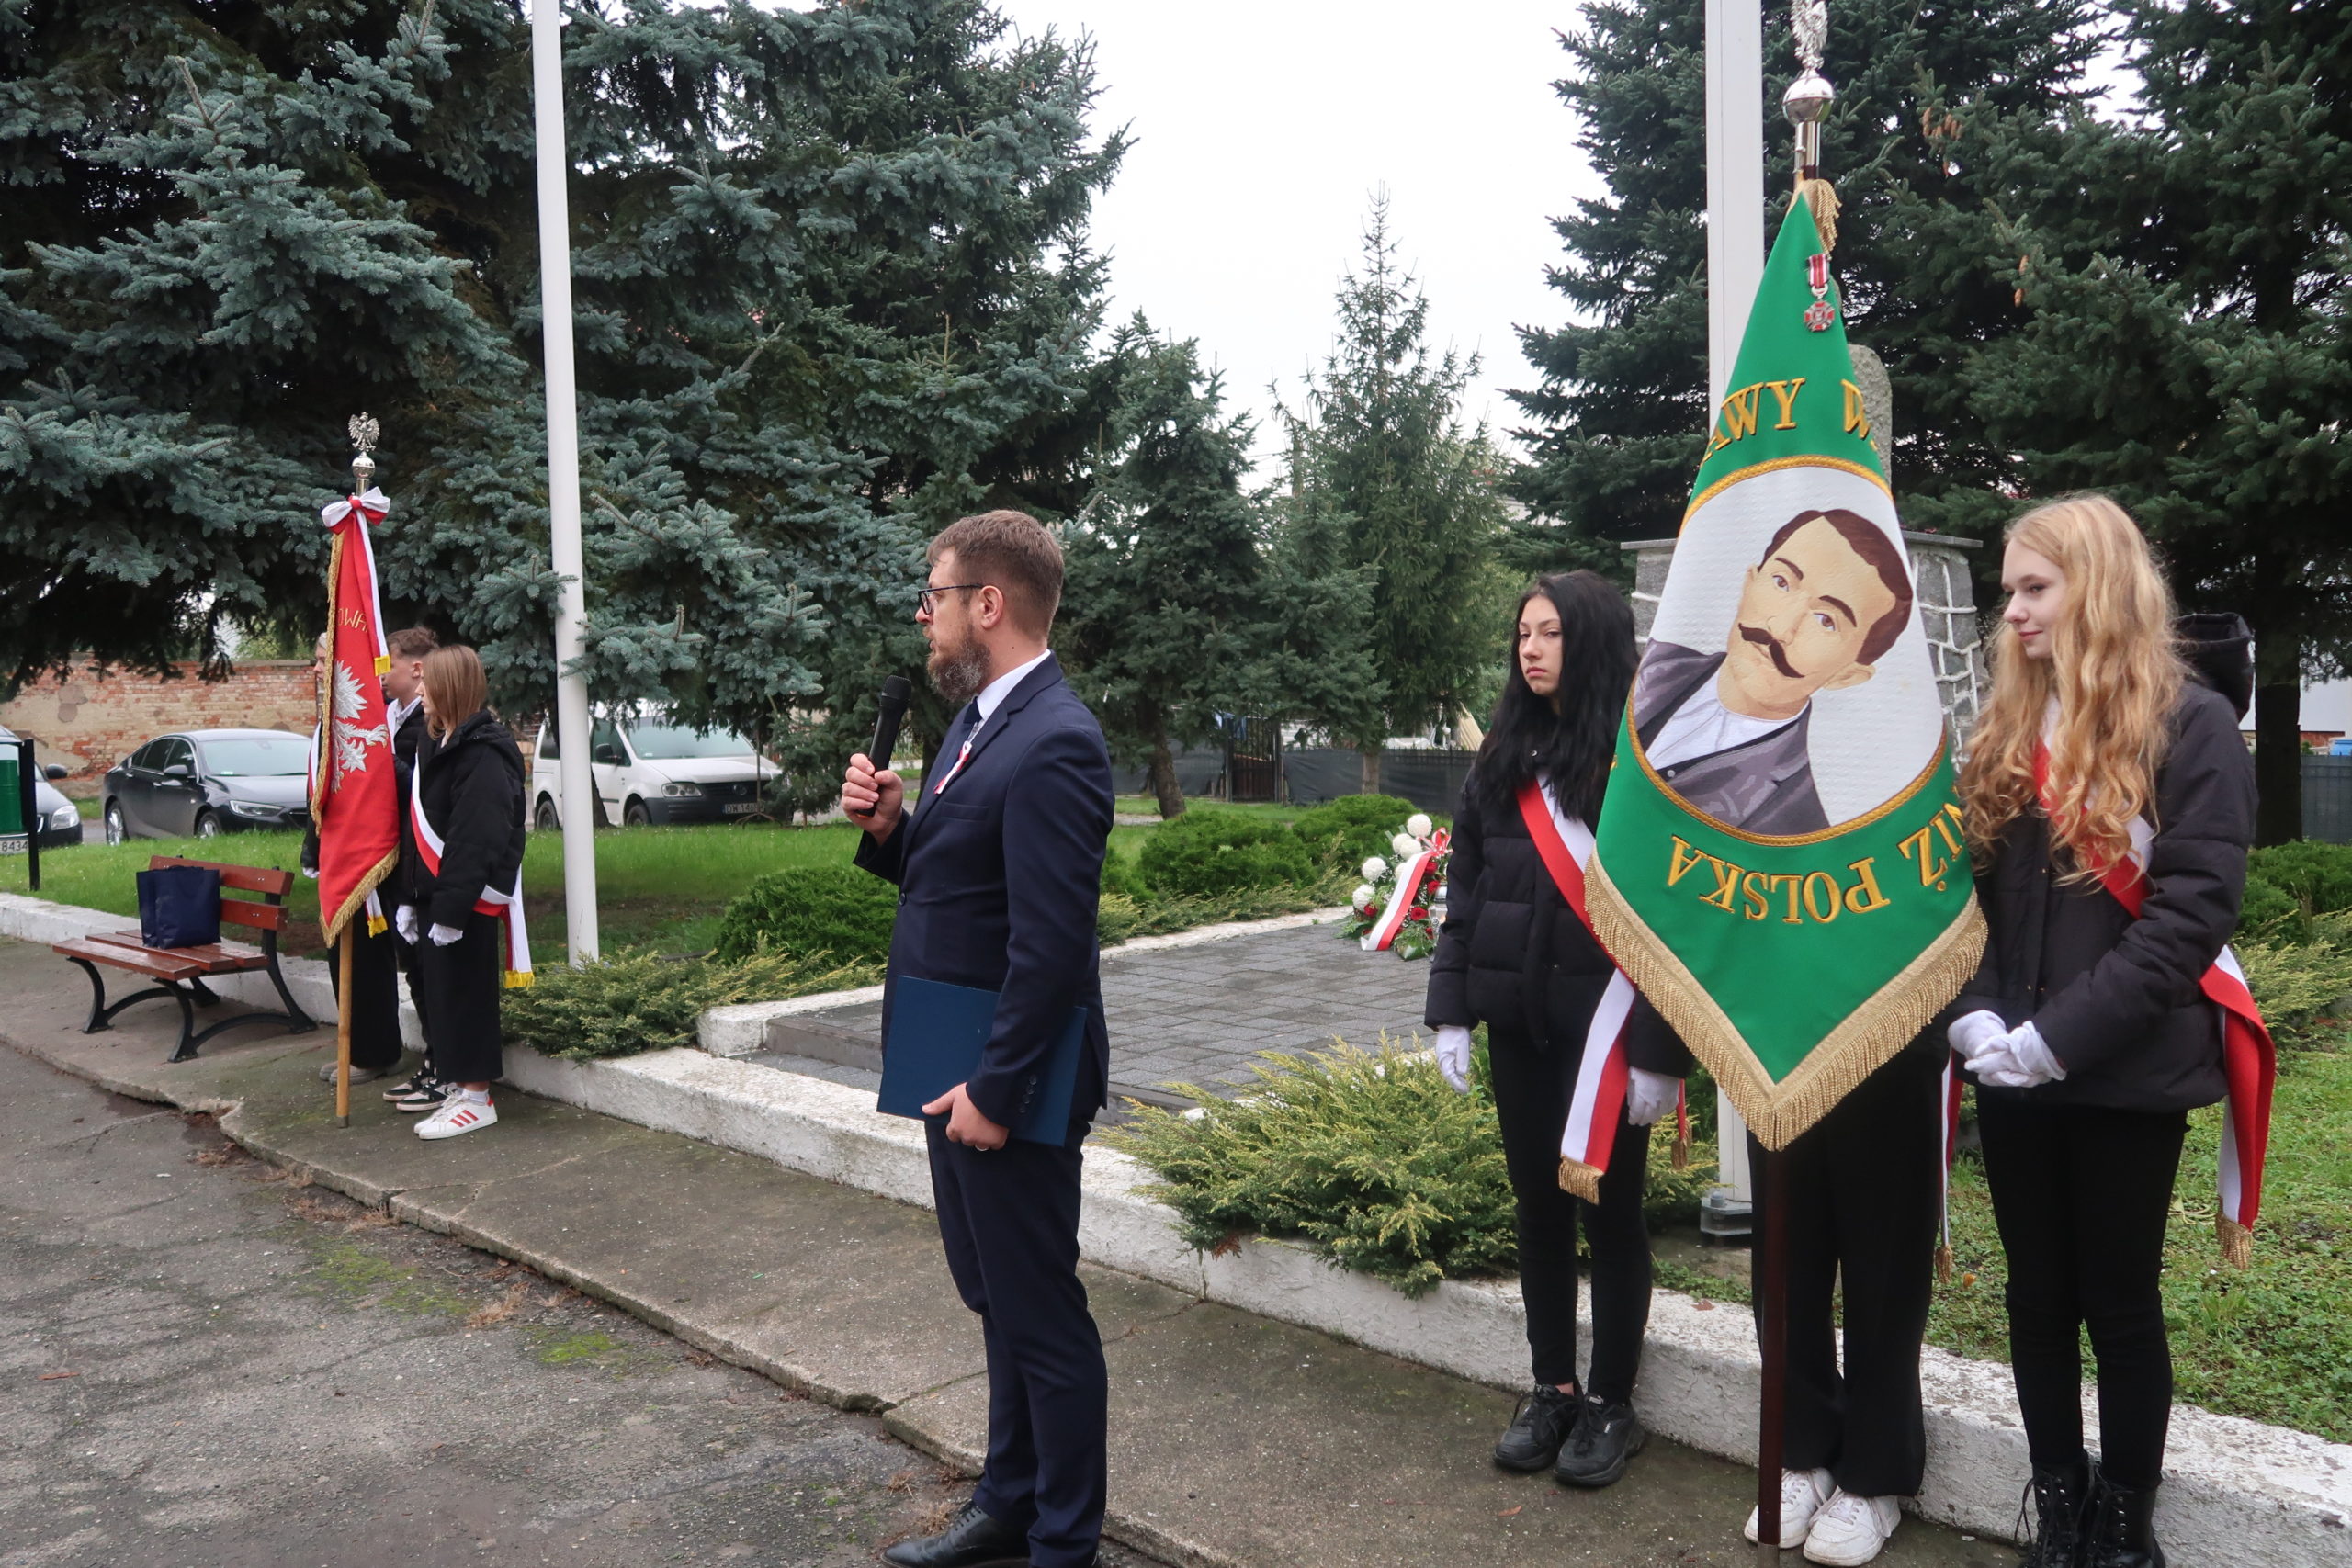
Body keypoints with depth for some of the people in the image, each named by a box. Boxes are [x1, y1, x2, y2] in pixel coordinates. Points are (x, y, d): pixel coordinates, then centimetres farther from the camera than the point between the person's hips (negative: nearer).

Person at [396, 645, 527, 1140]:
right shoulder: (440, 744, 15)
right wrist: (412, 898, 14)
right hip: (435, 893, 10)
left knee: (463, 993, -3)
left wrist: (452, 909, -25)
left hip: (467, 900, -10)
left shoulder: (483, 754, -17)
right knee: (433, 988, 16)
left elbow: (474, 842, -23)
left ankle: (476, 1097, 5)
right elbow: (423, 830, 17)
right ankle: (448, 1079, 28)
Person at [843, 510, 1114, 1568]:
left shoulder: (1052, 743, -21)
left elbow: (1051, 941, -23)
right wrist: (887, 827, -2)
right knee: (996, 1297, 22)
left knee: (1040, 1313, 5)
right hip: (955, 1061, 10)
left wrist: (994, 1089, -21)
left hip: (1001, 1072, -10)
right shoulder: (979, 718, 10)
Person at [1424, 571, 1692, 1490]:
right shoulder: (1504, 756, 8)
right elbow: (1464, 890, 9)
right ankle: (1552, 1389, 28)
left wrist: (1661, 1049, -16)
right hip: (1519, 1021, 5)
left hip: (1604, 1023, -5)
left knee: (1608, 1209, 7)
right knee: (1538, 1205, 14)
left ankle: (1611, 1405, 23)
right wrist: (1451, 1011, 5)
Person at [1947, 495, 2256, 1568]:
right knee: (2038, 1296, 14)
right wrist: (1976, 1017, -8)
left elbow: (2192, 909, -15)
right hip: (2010, 1074, 5)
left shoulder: (2190, 723, -8)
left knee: (2118, 1302, 8)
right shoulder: (2004, 733, 9)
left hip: (2126, 1074, -5)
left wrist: (2061, 1034, -21)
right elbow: (1966, 893, 8)